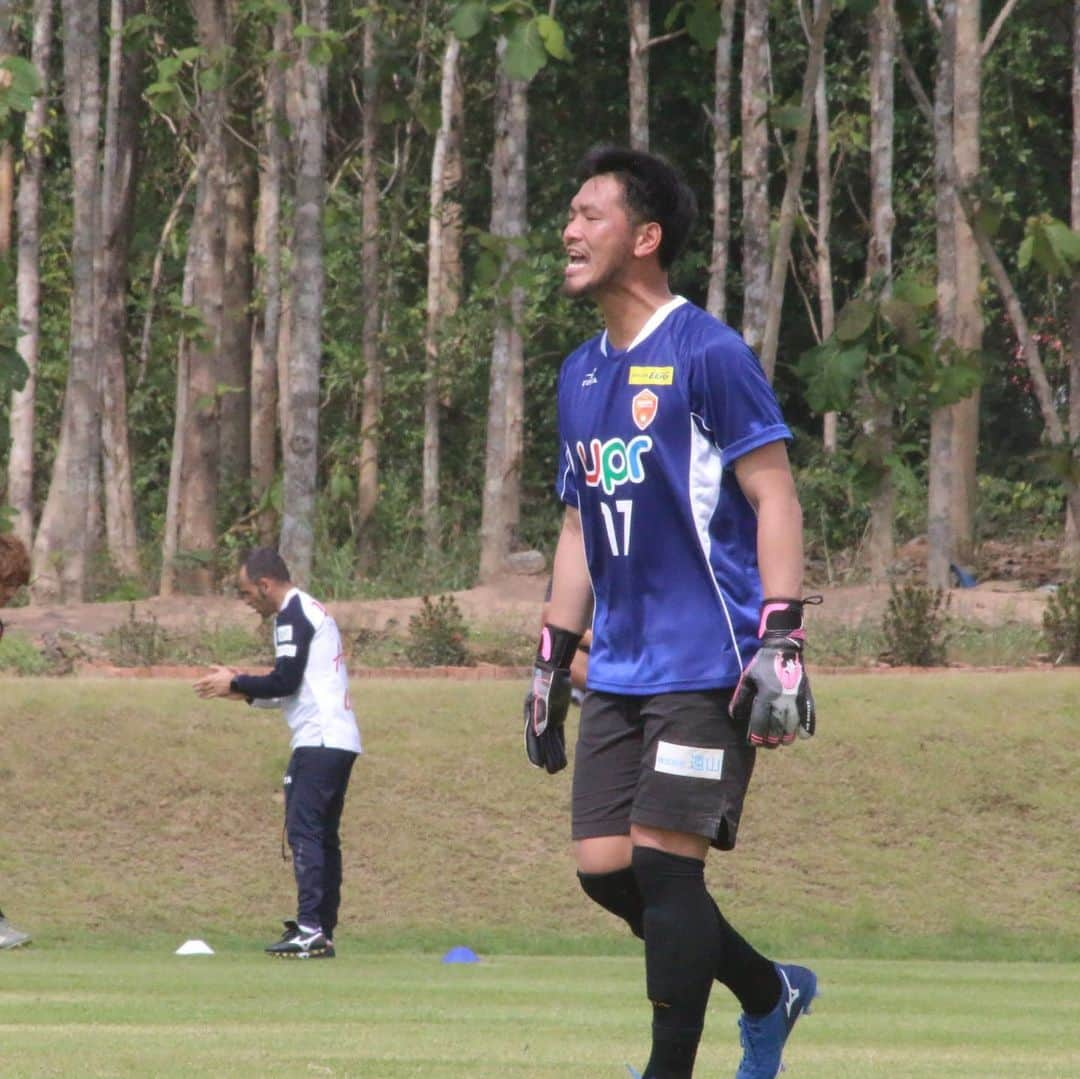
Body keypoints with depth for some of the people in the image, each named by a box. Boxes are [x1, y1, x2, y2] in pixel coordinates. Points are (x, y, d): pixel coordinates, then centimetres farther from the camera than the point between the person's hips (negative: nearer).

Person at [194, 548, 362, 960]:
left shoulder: (293, 615, -8)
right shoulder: (314, 611, 22)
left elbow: (285, 681, -15)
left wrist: (234, 684, -3)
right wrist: (247, 691, 22)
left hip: (318, 741, -10)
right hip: (340, 741, 10)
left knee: (304, 831, -13)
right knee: (324, 836, 10)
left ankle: (310, 929, -20)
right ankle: (323, 932, 9)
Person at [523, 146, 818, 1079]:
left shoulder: (708, 355, -8)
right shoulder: (581, 374, 15)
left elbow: (774, 498, -11)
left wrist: (781, 639, -19)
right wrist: (551, 659, 19)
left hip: (706, 667, -8)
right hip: (618, 673, 8)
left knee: (664, 861, -10)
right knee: (605, 868, 4)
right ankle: (771, 994, 22)